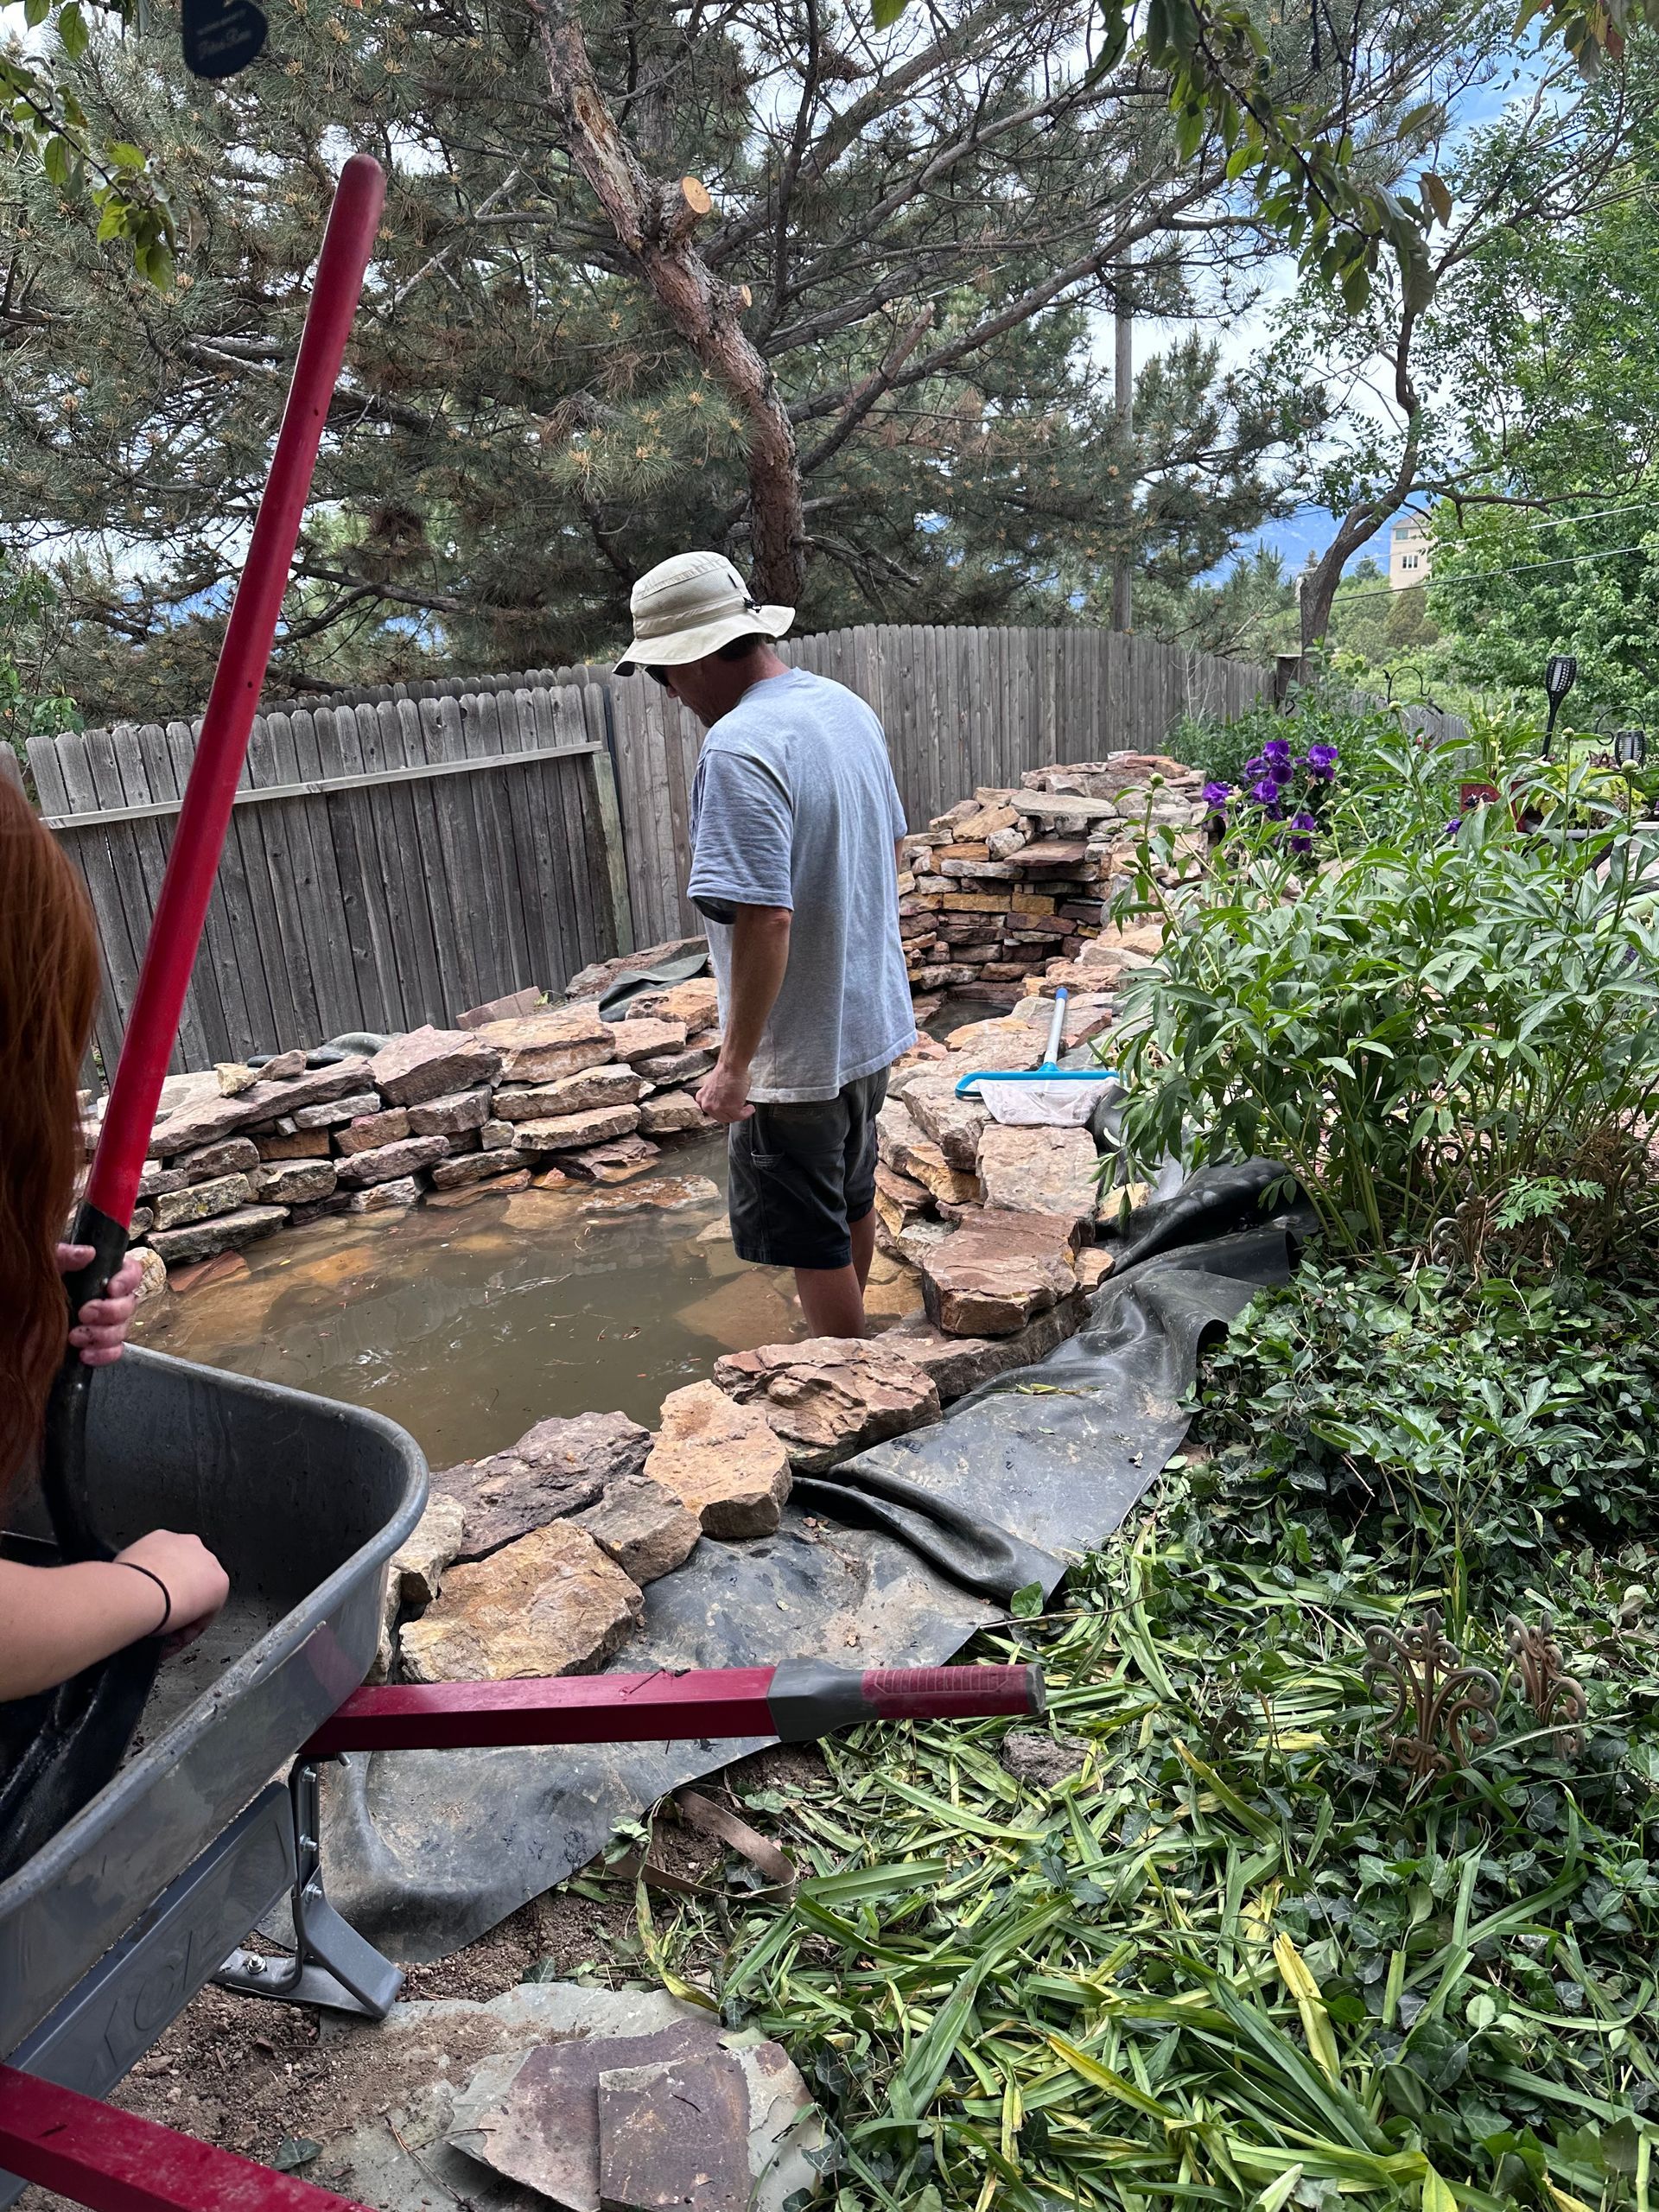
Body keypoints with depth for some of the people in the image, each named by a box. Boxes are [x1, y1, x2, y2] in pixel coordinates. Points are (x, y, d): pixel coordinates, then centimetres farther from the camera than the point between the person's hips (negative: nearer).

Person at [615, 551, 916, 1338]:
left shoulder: (739, 751, -25)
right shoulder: (846, 706, 4)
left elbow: (765, 918, -31)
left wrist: (734, 1062, -24)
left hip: (798, 1051, -9)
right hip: (871, 1019, 9)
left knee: (811, 1240, 8)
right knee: (853, 1200, 25)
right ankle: (848, 1342, 45)